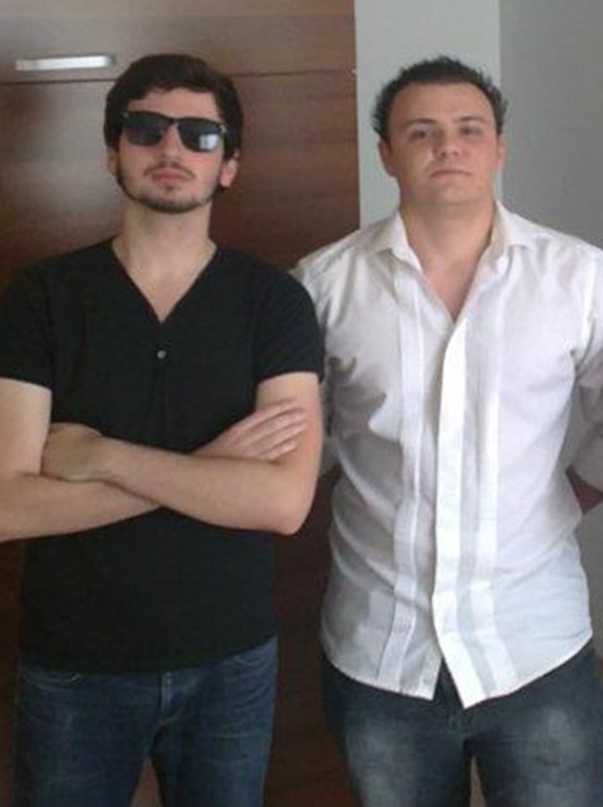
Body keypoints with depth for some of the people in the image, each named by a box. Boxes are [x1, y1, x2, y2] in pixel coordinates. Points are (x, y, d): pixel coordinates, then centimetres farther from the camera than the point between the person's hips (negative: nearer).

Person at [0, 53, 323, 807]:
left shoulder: (274, 301, -6)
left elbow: (284, 501, -17)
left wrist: (100, 455, -18)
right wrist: (207, 468, -18)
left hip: (230, 663, 1)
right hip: (72, 669, 0)